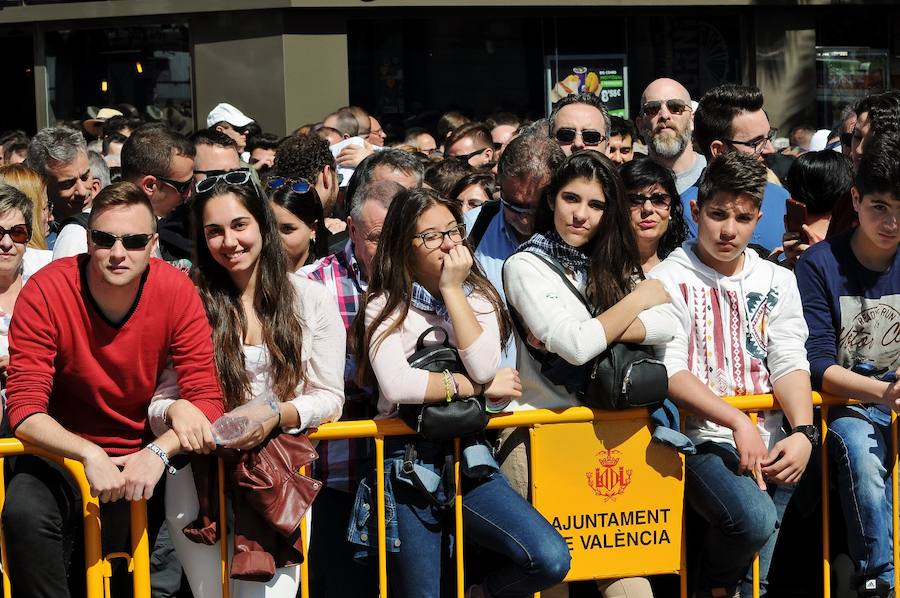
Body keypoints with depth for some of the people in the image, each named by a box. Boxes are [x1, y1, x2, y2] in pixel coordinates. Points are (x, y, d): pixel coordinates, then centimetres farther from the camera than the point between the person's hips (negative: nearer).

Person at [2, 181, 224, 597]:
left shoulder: (176, 292, -11)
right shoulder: (45, 293, -15)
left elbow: (207, 399, -12)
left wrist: (158, 452, -31)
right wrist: (90, 455, -36)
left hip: (142, 453, 1)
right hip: (62, 451, -1)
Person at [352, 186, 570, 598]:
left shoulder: (478, 298, 11)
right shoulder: (386, 306, 1)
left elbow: (485, 368, -10)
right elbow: (396, 385, -17)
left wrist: (452, 290, -6)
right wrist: (477, 387, -10)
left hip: (470, 455, 3)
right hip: (410, 458, -2)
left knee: (551, 560, -18)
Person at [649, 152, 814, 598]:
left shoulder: (778, 281, 17)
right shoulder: (668, 281, 1)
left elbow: (789, 363, 8)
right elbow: (670, 373, -8)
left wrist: (803, 432, -11)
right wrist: (737, 422, -20)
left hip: (771, 444, 4)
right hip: (704, 439, -4)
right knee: (754, 519, -29)